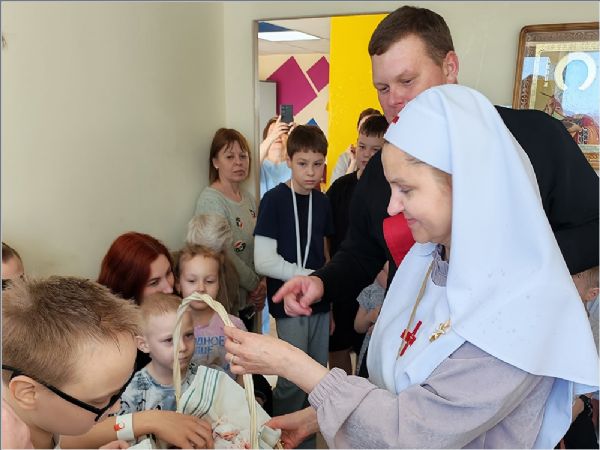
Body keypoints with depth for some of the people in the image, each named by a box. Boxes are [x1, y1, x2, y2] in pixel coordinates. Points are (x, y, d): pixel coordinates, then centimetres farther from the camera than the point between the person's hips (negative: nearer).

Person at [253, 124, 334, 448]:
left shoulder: (322, 202, 6)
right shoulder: (274, 200, -11)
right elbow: (264, 262, -16)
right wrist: (311, 277, -13)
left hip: (319, 302, 5)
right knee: (293, 379, 0)